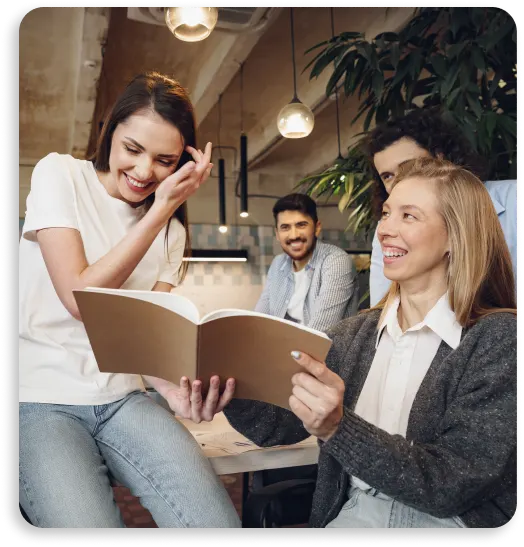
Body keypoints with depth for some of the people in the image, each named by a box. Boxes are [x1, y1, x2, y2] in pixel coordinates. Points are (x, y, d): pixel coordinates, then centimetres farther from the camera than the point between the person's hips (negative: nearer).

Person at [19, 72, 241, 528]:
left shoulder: (171, 230, 10)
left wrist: (176, 385, -21)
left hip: (123, 398, 3)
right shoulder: (59, 175, -2)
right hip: (41, 397, -3)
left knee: (218, 520, -19)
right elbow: (79, 297, -13)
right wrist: (159, 211, -14)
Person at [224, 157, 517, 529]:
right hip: (351, 515, 3)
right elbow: (280, 426, -3)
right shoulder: (354, 334, 3)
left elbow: (456, 485, -16)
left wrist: (338, 429, -28)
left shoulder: (501, 337, -11)